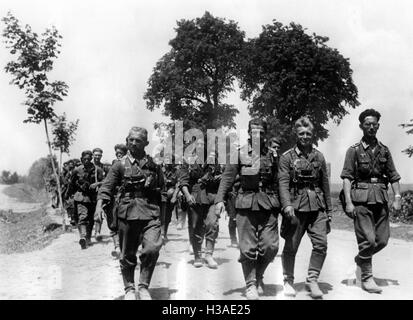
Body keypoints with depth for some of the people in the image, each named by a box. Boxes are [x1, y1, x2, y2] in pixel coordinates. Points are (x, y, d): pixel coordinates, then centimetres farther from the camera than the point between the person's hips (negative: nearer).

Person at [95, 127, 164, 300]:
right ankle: (129, 289, 27)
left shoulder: (154, 165, 11)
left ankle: (143, 286, 4)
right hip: (127, 212, 0)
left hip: (150, 212, 1)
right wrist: (100, 204, -16)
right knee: (127, 254, 7)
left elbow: (162, 188, 17)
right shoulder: (120, 164, 5)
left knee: (152, 248, -15)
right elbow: (107, 187, -1)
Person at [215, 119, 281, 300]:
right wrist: (219, 199, -10)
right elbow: (227, 177, 1)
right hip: (246, 203, -1)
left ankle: (259, 276, 25)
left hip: (268, 204, 2)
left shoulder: (272, 154, 9)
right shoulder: (240, 153, 4)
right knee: (248, 248, 0)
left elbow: (279, 181, 9)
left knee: (270, 246, 0)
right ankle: (250, 284, 16)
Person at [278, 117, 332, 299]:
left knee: (321, 243, -6)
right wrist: (287, 205, -23)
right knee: (291, 246, 3)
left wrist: (328, 209, 14)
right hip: (296, 206, -3)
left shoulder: (319, 156, 12)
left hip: (317, 206, 3)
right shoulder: (287, 157, 1)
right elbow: (283, 183, -9)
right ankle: (288, 281, 22)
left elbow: (325, 184, 15)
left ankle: (312, 280, 8)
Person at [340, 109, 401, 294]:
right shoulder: (354, 150, 1)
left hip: (380, 199, 4)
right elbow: (346, 177, -5)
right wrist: (348, 202, -14)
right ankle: (367, 278, 8)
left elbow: (394, 176, 12)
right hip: (361, 199, -4)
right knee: (368, 240, -6)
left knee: (382, 240, 6)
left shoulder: (384, 150, 13)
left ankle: (361, 258, 33)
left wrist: (397, 198, 0)